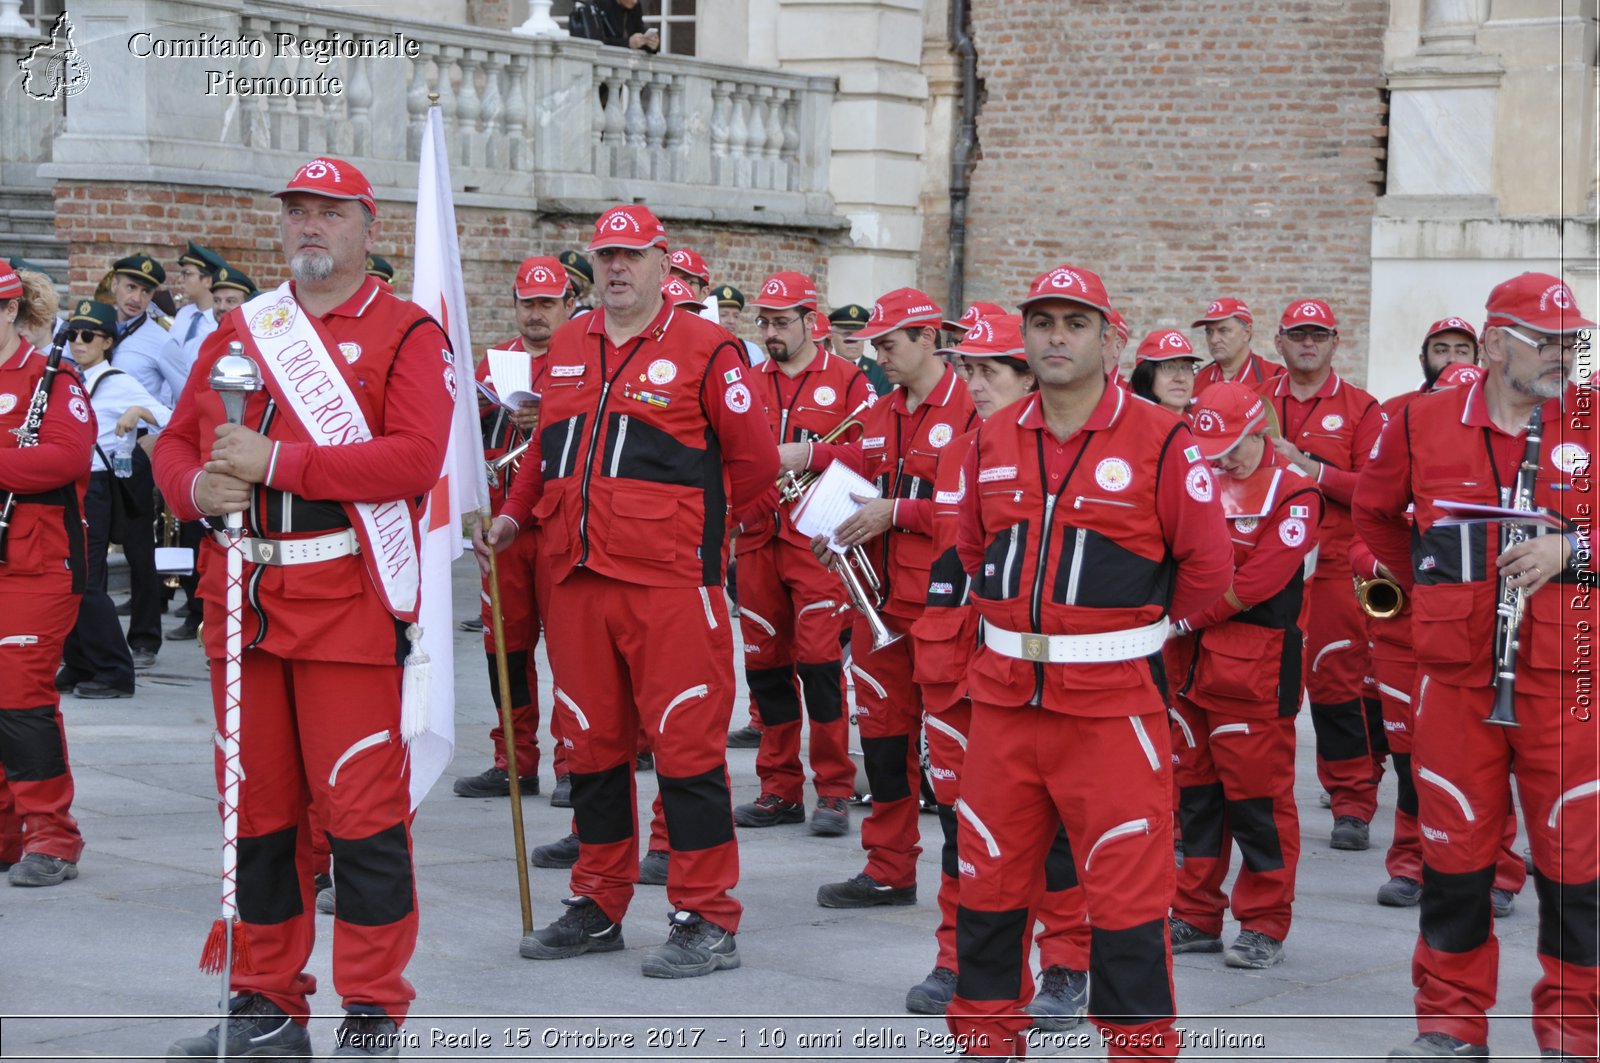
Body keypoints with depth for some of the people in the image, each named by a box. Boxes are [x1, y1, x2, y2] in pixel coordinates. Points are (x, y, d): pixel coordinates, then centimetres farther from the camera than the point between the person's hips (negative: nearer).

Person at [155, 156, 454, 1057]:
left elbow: (416, 457, -14)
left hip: (348, 605, -5)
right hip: (244, 603, 5)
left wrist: (274, 461, -18)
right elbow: (177, 442, 17)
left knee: (361, 806, -5)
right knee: (258, 807, 10)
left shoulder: (409, 333, -1)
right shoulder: (241, 330, 16)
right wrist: (199, 485, -7)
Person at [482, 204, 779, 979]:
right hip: (577, 577, 6)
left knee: (686, 742, -5)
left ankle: (707, 921, 1)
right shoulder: (566, 348, 15)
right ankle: (598, 908, 22)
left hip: (670, 581, -6)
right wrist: (515, 514, 20)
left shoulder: (704, 350, -4)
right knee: (590, 742, 11)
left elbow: (754, 460, -2)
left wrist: (698, 522, 5)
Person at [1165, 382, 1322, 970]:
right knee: (1195, 790, 11)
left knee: (1258, 796, -3)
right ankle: (1197, 916, 20)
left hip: (1256, 670, -6)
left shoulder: (1293, 494, -6)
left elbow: (1260, 579, -15)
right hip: (1190, 664, 6)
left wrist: (1187, 619, -13)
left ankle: (1265, 925, 6)